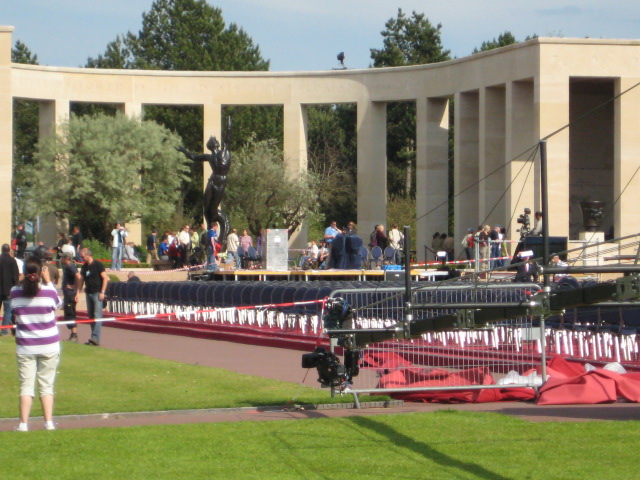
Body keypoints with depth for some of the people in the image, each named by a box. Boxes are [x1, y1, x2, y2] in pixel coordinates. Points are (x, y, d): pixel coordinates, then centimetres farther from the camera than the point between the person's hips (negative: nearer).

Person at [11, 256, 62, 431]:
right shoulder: (48, 291, -12)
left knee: (26, 385, 3)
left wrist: (27, 281, 8)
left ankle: (23, 424, -2)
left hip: (25, 347, 1)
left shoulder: (15, 292, -7)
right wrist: (48, 281, 10)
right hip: (49, 346, -1)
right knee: (46, 385, 6)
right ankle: (49, 423, 4)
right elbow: (58, 304, 8)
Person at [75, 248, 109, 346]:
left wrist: (102, 292, -14)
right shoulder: (84, 266, 12)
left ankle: (95, 338, -19)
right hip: (89, 293, 7)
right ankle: (94, 339, 11)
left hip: (97, 293, -7)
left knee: (97, 316, -12)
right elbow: (81, 280, 17)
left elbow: (105, 278, -9)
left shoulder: (98, 265, -8)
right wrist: (78, 293, 10)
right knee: (90, 316, 7)